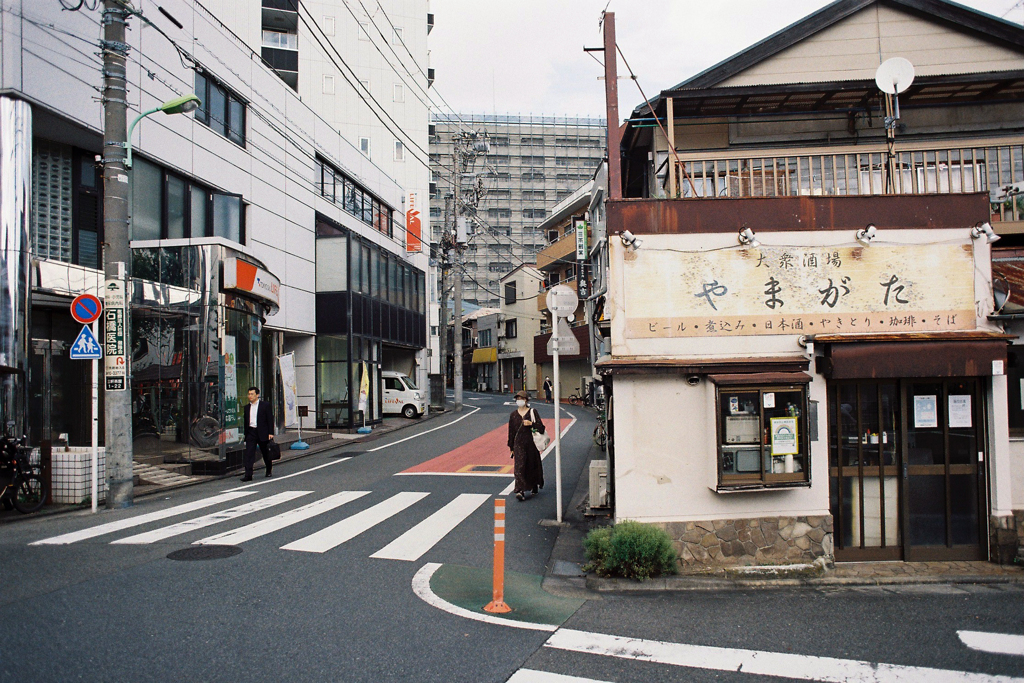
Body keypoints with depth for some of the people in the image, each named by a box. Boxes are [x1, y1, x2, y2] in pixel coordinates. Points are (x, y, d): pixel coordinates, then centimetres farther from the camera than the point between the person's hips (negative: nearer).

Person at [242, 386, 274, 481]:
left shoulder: (265, 405, -2)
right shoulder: (247, 407, 11)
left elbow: (270, 419, -4)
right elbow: (246, 421, 15)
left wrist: (270, 433, -10)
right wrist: (245, 434, 11)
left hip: (262, 433, -3)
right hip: (250, 432, 3)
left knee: (266, 454, 9)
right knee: (249, 454, -8)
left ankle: (269, 471, 28)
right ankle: (248, 475, -10)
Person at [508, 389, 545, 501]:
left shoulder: (532, 412, 0)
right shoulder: (513, 415, 7)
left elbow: (541, 428, -4)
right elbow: (511, 431, 11)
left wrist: (531, 424, -21)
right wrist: (511, 447, 10)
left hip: (531, 443, -1)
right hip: (519, 443, 1)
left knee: (532, 466, 10)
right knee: (519, 467, -11)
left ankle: (535, 486, 35)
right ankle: (521, 491, -16)